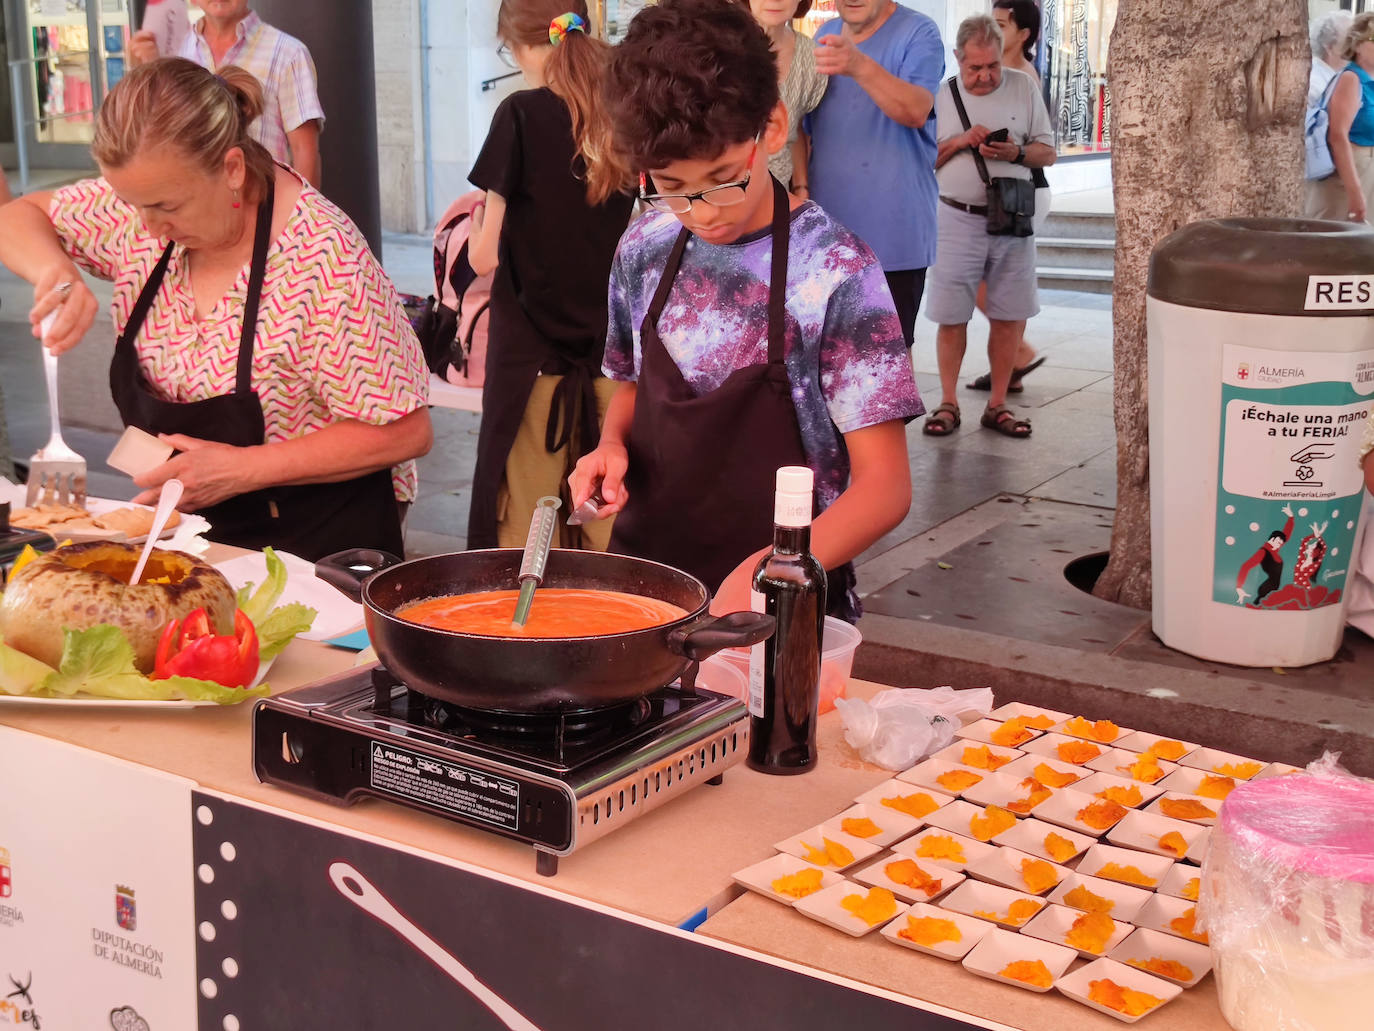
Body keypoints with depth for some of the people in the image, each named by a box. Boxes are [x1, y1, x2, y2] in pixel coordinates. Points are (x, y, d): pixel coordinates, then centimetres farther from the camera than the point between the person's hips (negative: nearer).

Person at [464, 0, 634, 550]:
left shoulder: (522, 114, -9)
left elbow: (485, 258, -9)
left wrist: (476, 233, 12)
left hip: (532, 355, -4)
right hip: (611, 357, 4)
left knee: (526, 538, 4)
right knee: (609, 535, 10)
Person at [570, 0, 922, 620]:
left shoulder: (835, 273, -17)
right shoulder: (643, 250, -3)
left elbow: (884, 486, -18)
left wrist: (772, 571, -33)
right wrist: (611, 446, -7)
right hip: (645, 570, 5)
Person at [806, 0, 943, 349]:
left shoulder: (918, 33, -10)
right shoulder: (825, 35, 10)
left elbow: (916, 111, -29)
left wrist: (860, 67, -45)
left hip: (891, 232, -6)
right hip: (826, 228, 6)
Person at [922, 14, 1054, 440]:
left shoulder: (1023, 88, 4)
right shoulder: (941, 95, 2)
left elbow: (1048, 152, 6)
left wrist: (1017, 153, -14)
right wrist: (958, 141, -13)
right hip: (958, 219, -1)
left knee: (1010, 317, 4)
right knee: (951, 316, 0)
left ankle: (997, 405, 15)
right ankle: (948, 403, 13)